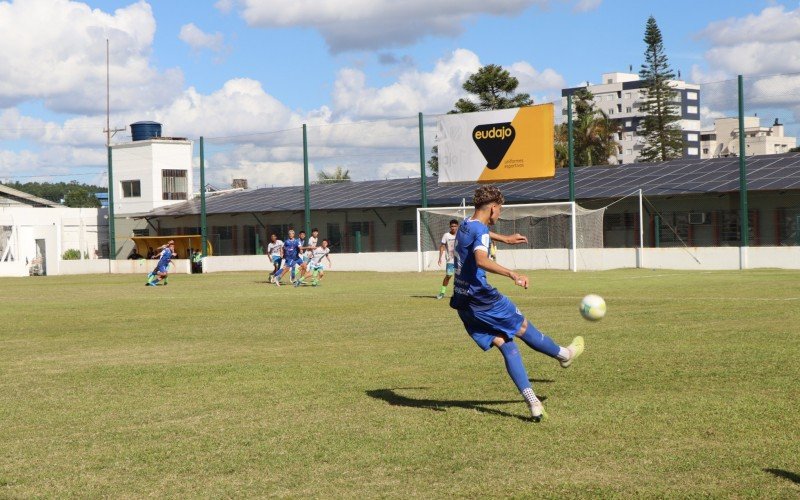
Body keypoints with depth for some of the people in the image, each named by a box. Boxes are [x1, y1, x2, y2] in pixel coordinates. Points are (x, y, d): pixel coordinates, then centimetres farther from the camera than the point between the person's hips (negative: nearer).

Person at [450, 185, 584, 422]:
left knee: (506, 345, 3)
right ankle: (563, 354, 33)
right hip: (480, 296, -9)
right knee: (522, 327, 12)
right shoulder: (481, 231, -15)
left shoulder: (465, 225, 14)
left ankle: (532, 402, -6)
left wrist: (504, 239, 50)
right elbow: (481, 260, -35)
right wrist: (512, 274, -44)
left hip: (462, 301, 9)